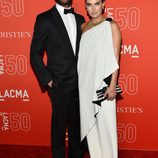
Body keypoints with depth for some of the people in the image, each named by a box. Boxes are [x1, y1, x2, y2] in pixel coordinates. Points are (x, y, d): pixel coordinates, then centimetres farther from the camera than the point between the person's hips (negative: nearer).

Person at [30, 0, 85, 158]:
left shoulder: (79, 19, 10)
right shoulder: (44, 19, -5)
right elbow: (35, 54, -5)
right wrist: (47, 80, -10)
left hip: (79, 83, 5)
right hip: (59, 84, -4)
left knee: (77, 123, 15)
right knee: (59, 123, 10)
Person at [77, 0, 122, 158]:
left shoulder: (112, 26, -4)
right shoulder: (84, 26, 10)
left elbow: (115, 59, -8)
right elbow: (82, 56, 11)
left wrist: (112, 85, -13)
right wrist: (80, 81, 7)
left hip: (103, 83, -5)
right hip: (86, 83, 5)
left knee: (105, 123, 2)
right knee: (89, 122, 13)